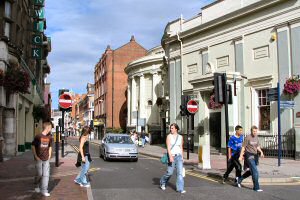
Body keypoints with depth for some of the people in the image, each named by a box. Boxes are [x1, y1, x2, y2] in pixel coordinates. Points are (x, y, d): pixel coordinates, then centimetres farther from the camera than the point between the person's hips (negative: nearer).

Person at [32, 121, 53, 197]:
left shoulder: (49, 137, 5)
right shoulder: (38, 136, -10)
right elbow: (32, 146, -6)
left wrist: (49, 156, 11)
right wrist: (35, 156, -9)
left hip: (46, 159, 4)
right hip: (39, 159, -4)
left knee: (46, 175, -1)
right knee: (39, 174, 3)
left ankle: (44, 190, 6)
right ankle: (37, 186, 31)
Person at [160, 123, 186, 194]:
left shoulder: (180, 137, 6)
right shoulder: (169, 136, -4)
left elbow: (181, 148, 12)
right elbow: (168, 147, -12)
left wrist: (182, 157, 11)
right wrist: (170, 157, -22)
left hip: (179, 156, 3)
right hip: (172, 156, -3)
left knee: (180, 172, -6)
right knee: (170, 172, 3)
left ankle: (180, 189, -3)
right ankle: (163, 182, 31)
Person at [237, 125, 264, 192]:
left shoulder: (256, 137, 9)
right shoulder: (248, 138, -11)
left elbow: (257, 147, 16)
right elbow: (243, 147, -7)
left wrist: (261, 152, -2)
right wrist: (241, 156, -7)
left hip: (255, 156, 8)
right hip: (249, 155, -8)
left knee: (251, 171, 17)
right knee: (255, 171, -10)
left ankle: (240, 179, 34)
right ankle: (256, 187, -3)